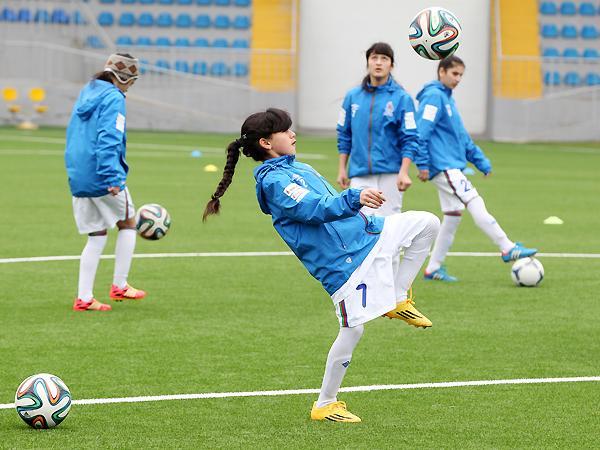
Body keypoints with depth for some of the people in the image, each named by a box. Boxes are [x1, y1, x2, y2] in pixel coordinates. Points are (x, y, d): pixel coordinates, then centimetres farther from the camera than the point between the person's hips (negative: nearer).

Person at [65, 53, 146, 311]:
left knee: (96, 236, 12)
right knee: (128, 224, 13)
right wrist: (113, 177, -25)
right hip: (102, 179, -8)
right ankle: (119, 285, 13)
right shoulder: (113, 99, -11)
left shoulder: (85, 94, 15)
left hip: (78, 178, 8)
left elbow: (73, 135, 22)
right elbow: (109, 139, -22)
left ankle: (84, 298, 6)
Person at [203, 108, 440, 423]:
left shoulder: (298, 168, 17)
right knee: (352, 330, -8)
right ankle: (324, 405, 8)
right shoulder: (274, 181, -14)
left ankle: (398, 301, 11)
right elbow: (315, 210, -27)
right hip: (343, 261, -9)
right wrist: (354, 199, -39)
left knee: (428, 223, 4)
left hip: (366, 233, 9)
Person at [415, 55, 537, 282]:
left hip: (451, 166, 10)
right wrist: (423, 164, -20)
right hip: (443, 166, -10)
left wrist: (481, 161, 22)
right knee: (475, 203, -13)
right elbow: (421, 131, -17)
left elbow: (462, 136, 25)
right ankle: (508, 248, -14)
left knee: (453, 213, 9)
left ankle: (434, 268, 13)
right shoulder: (433, 97, -9)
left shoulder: (447, 98, 20)